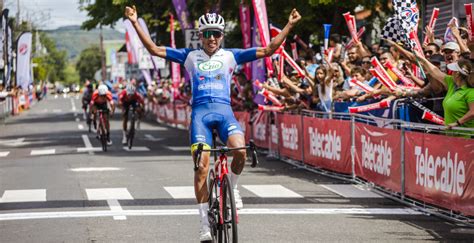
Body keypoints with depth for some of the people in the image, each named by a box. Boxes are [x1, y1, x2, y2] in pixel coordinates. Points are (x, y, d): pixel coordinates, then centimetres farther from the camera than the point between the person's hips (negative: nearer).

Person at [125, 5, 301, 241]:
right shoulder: (190, 56, 14)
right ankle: (204, 222, -3)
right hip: (200, 111, 0)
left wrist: (289, 25, 6)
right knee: (201, 166, -11)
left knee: (240, 149, -28)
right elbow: (154, 49, 11)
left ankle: (232, 187, 3)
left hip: (224, 110, 0)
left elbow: (268, 50, 12)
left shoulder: (231, 55, 14)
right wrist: (136, 23, 3)